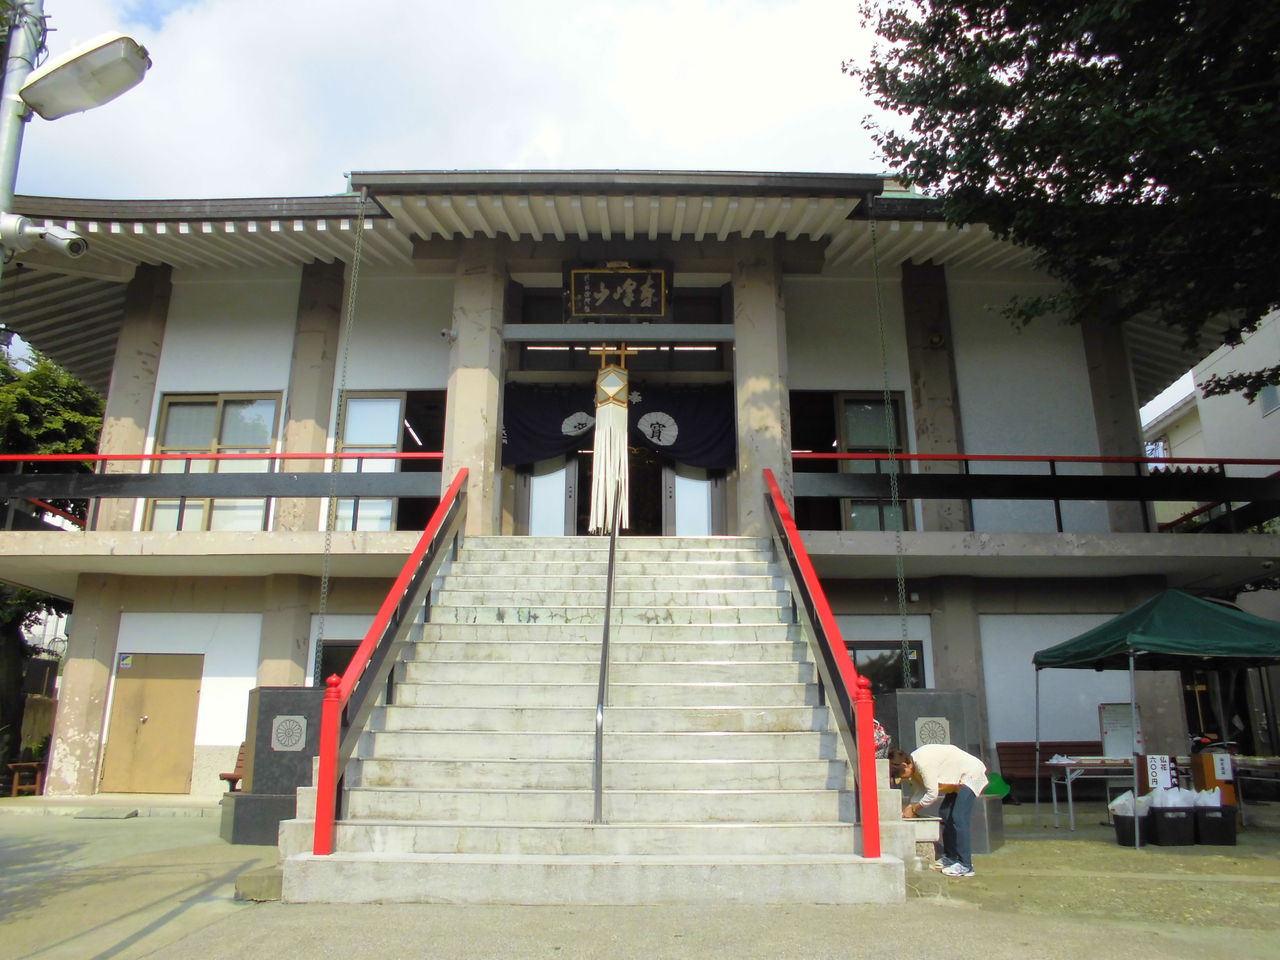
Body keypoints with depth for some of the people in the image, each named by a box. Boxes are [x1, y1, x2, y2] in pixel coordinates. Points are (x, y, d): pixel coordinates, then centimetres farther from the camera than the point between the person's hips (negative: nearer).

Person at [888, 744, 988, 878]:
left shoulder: (923, 763, -29)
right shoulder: (913, 764, 0)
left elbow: (932, 794, -26)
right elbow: (920, 791, 6)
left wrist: (914, 809, -14)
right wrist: (909, 807, -7)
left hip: (971, 775, -10)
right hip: (959, 779, 10)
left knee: (959, 818, -15)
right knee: (945, 814, 10)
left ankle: (965, 866, -13)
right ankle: (950, 858, 18)